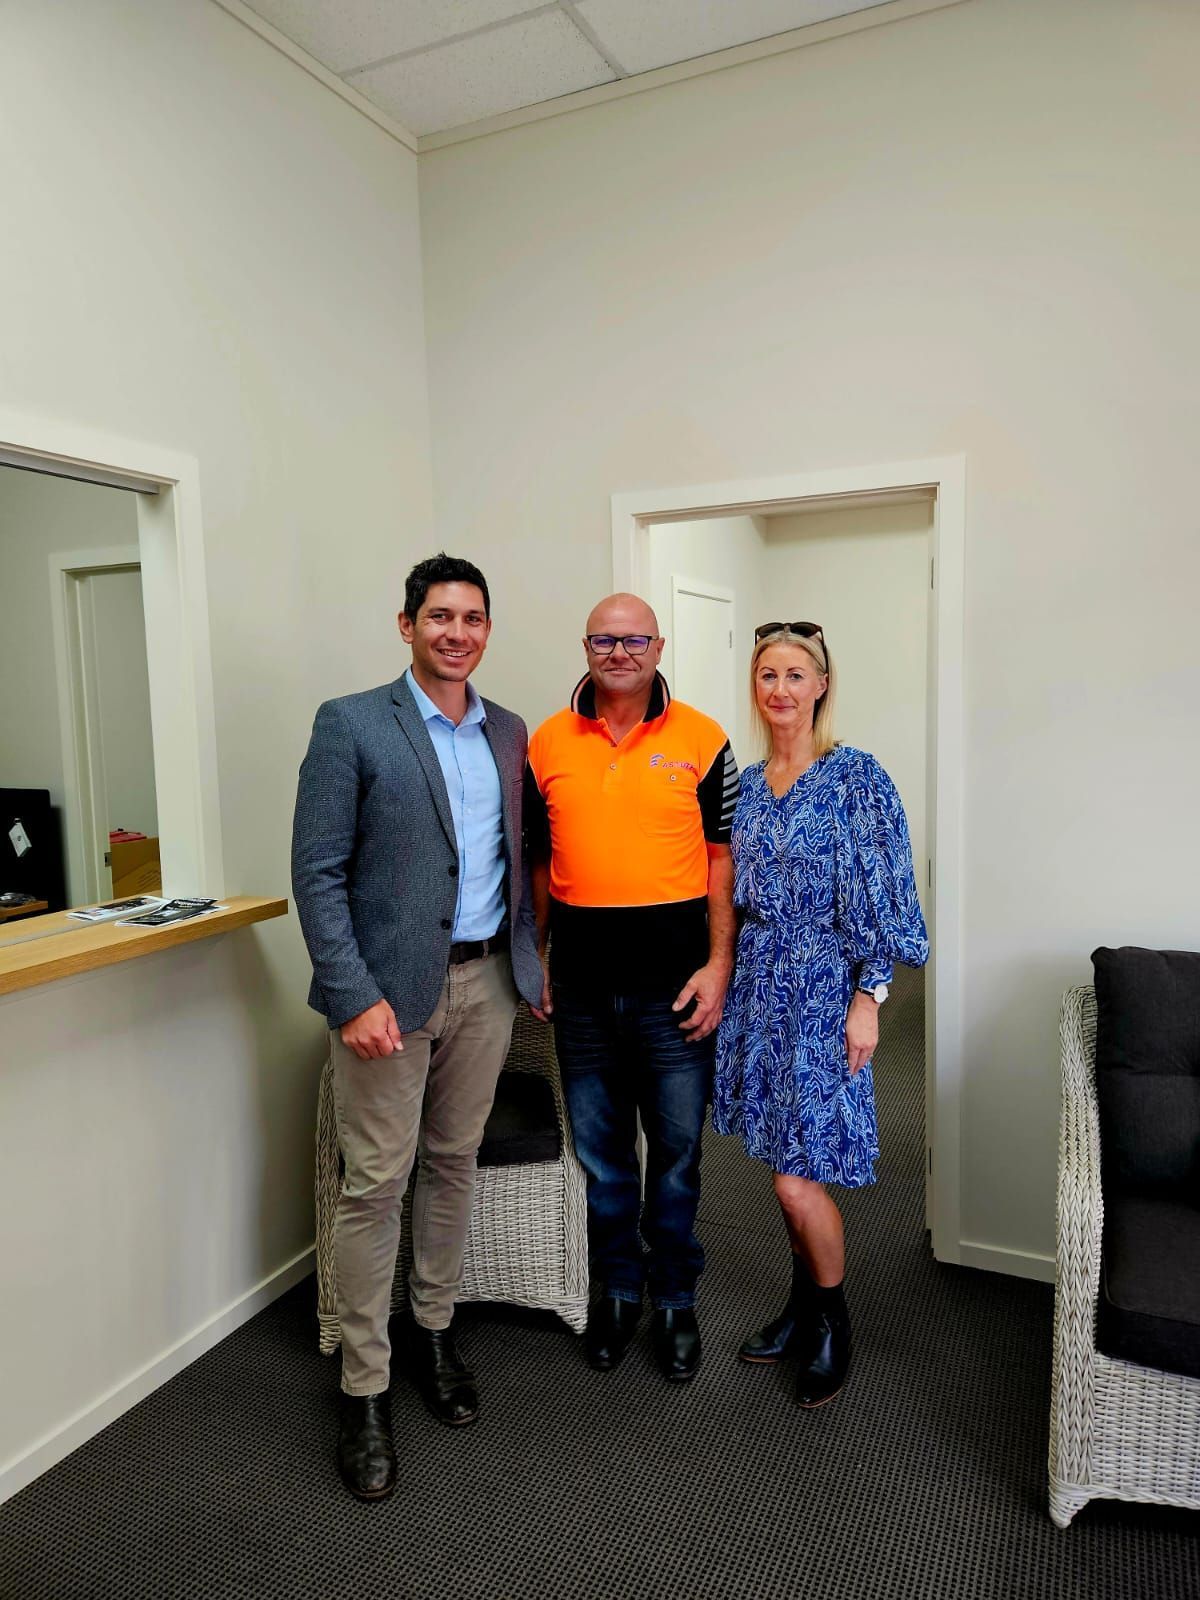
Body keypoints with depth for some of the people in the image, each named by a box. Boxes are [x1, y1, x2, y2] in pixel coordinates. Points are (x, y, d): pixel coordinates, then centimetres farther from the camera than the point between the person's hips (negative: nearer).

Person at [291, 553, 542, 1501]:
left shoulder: (509, 733, 9)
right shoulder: (351, 724, -7)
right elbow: (317, 872, -11)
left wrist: (530, 956, 8)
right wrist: (353, 995, -17)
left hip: (485, 980, 5)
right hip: (392, 985, -5)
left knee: (454, 1163, 17)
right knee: (376, 1184, 4)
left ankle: (435, 1333, 37)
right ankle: (366, 1391, 21)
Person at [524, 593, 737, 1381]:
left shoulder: (700, 740, -2)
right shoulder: (547, 743, 5)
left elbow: (723, 860, -2)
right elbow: (538, 860, 10)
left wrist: (717, 967, -8)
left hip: (673, 980, -2)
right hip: (582, 983, 2)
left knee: (677, 1147, 9)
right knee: (600, 1147, 15)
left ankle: (677, 1299, 30)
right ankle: (619, 1289, 35)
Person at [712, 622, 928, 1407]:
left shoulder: (857, 777, -9)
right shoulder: (746, 784, 8)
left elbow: (882, 898, -11)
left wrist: (867, 997, -14)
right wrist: (723, 979, 11)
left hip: (824, 990, -5)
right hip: (759, 985, 6)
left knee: (798, 1176, -4)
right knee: (784, 1161, 16)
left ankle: (835, 1322, 23)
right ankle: (804, 1304, 36)